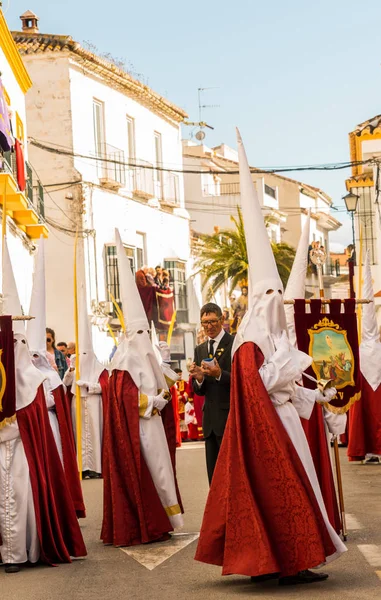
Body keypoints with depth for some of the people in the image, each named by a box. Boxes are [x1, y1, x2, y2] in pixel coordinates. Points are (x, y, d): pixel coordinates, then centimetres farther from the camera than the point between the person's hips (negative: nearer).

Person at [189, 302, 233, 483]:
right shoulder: (200, 350, 15)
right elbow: (199, 391, 14)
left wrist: (220, 375, -25)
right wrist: (199, 379, -7)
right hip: (211, 420, 6)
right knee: (214, 475, 10)